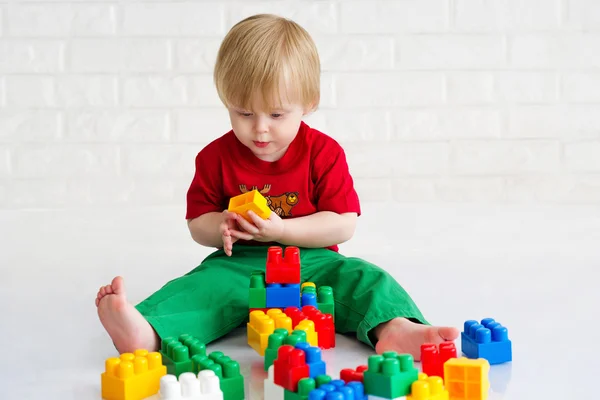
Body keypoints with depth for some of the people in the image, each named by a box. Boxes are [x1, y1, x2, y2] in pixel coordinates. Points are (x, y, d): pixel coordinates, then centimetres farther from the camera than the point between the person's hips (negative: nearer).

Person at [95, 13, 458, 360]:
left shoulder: (323, 152, -1)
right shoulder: (216, 157, 3)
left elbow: (344, 225, -6)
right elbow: (197, 222, 9)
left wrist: (280, 230, -17)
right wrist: (223, 227, -16)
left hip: (311, 262, 1)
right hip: (238, 264, 0)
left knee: (366, 279, -25)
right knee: (199, 288, -30)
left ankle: (394, 329, -51)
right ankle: (146, 333, -56)